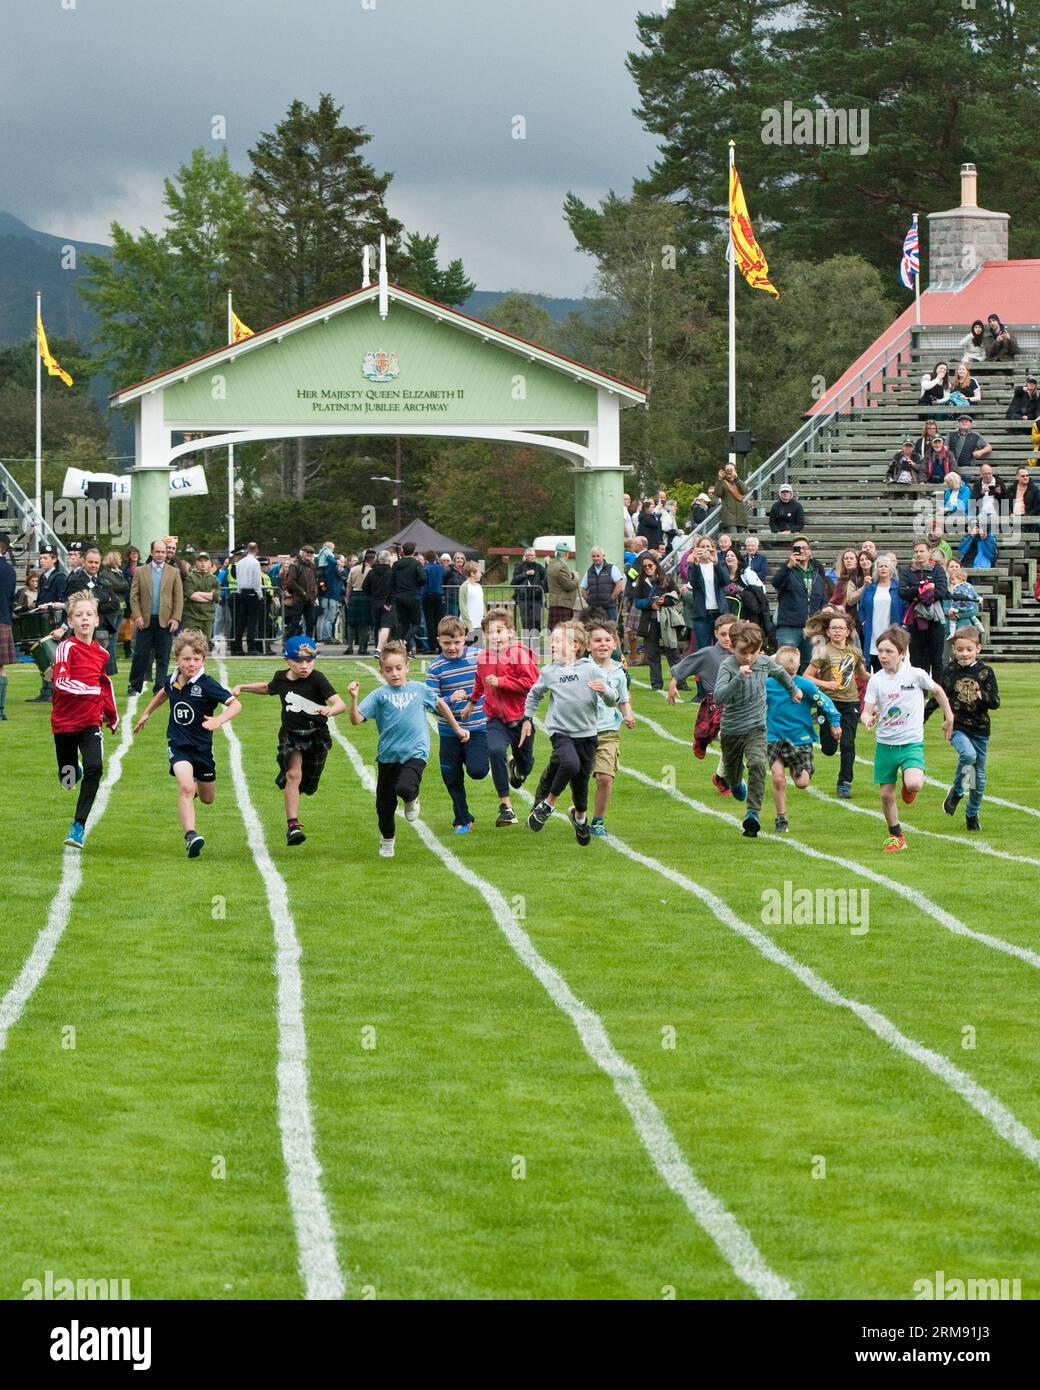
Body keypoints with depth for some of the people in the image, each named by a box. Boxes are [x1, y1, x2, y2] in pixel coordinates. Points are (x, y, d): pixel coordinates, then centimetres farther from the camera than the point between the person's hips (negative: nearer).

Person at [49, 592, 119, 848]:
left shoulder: (101, 653, 5)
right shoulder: (67, 647, -11)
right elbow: (61, 681, -23)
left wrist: (112, 715, 26)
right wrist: (90, 690, -32)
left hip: (91, 721, 3)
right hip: (64, 721, -2)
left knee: (94, 768, -20)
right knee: (68, 782, 7)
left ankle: (78, 826, -13)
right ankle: (75, 769, 48)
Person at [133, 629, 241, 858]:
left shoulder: (207, 685, -17)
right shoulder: (172, 682, -2)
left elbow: (235, 704, -24)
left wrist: (219, 720, -41)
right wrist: (146, 714, 31)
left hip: (202, 746, 0)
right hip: (178, 744, 0)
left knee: (207, 799, 18)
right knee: (186, 787, -26)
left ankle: (196, 785, 56)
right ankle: (190, 836, -32)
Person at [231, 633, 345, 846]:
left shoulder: (317, 679, -16)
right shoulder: (281, 679, -1)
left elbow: (341, 704, -26)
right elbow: (268, 687, 26)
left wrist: (331, 710, -48)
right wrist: (242, 688, 22)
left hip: (317, 737, -1)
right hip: (290, 735, 1)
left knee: (306, 785, 9)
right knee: (293, 774, -21)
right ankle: (292, 825, -22)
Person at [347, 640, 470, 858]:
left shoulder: (419, 689, 3)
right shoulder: (379, 695, -3)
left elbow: (440, 705, 22)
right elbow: (356, 719, -11)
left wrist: (457, 729, 29)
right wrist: (353, 698, -27)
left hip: (415, 752, -1)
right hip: (388, 755, 1)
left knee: (405, 788, -28)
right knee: (385, 802, 10)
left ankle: (412, 799, 10)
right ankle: (387, 839, 37)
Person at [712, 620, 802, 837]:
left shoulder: (765, 662, -7)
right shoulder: (727, 666, -21)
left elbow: (780, 673, 18)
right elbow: (719, 697, -35)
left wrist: (793, 690, 35)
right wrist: (739, 678, -44)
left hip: (756, 727, 1)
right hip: (731, 729, -1)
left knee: (757, 765, -25)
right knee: (732, 772, 20)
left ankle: (753, 813, -26)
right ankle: (737, 784, 58)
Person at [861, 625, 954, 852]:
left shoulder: (916, 674, -8)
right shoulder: (876, 680, -4)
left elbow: (937, 691, 10)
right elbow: (867, 710, -6)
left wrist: (948, 718, 17)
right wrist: (867, 719, -30)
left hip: (912, 742, -2)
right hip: (885, 744, 2)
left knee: (914, 784, -25)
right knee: (886, 794, 4)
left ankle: (909, 786, 13)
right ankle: (895, 836, 24)